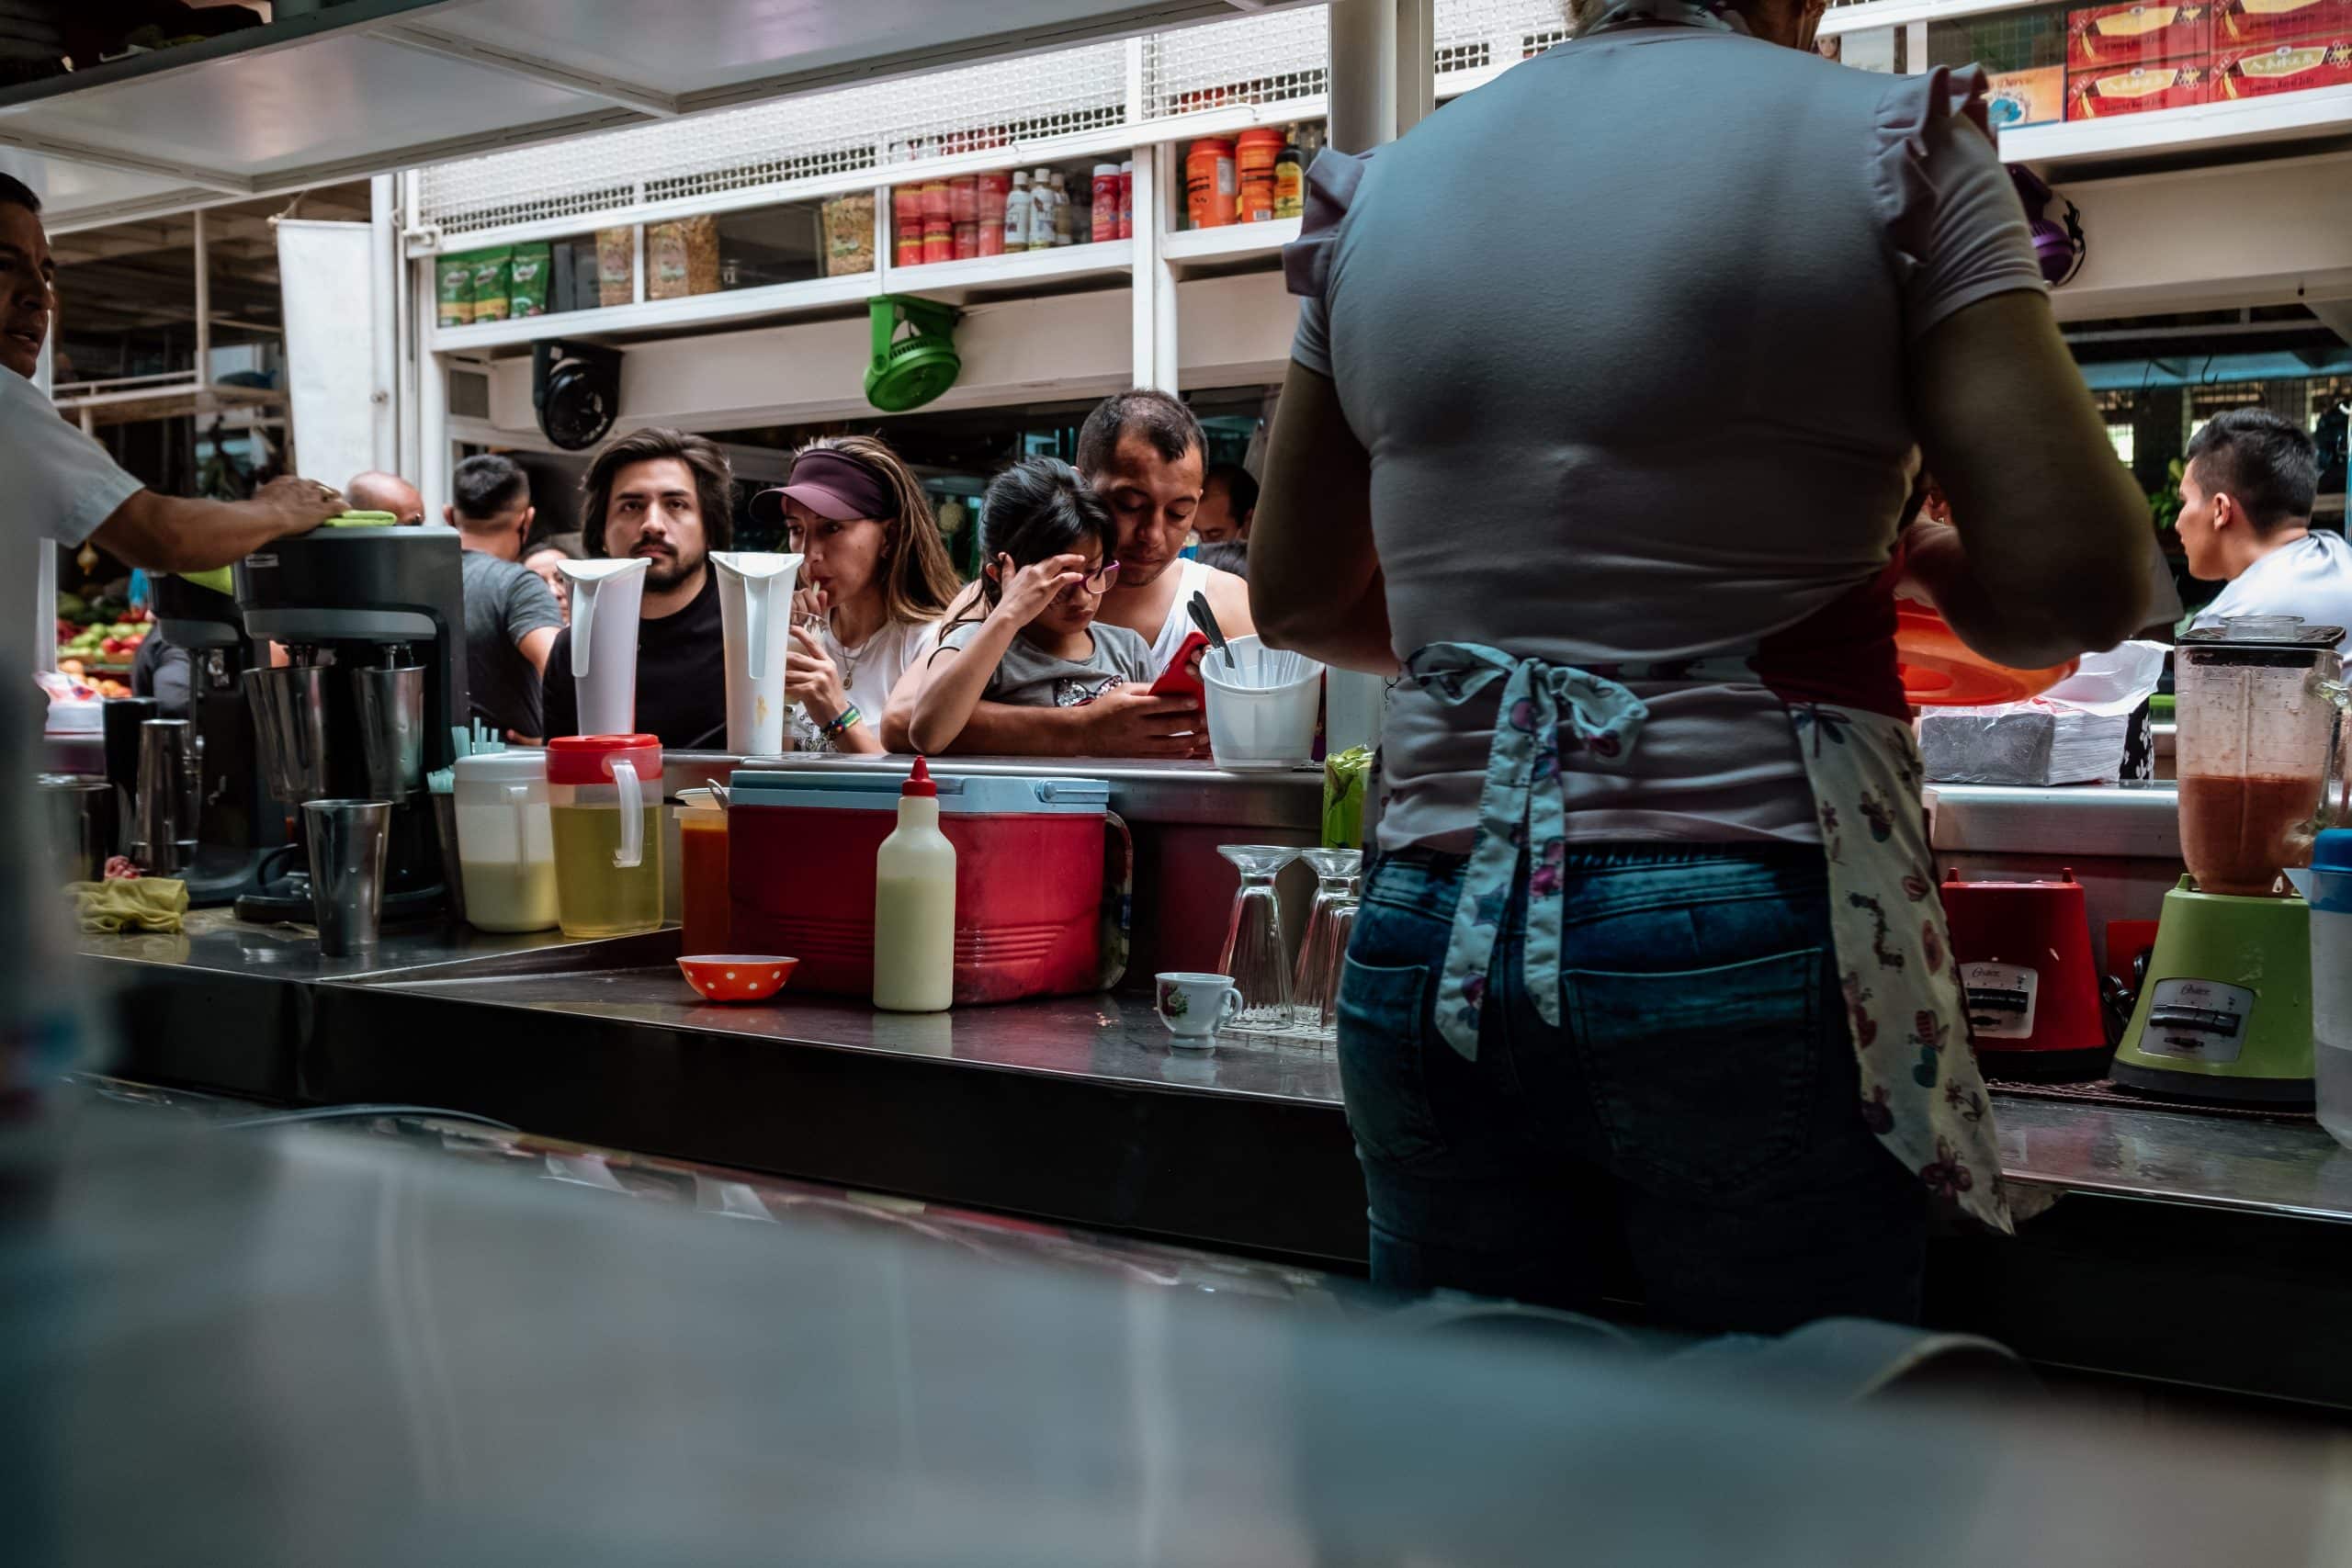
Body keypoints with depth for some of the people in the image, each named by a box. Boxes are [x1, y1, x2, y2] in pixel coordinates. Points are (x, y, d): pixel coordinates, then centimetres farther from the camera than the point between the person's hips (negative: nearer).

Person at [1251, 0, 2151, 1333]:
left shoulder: (1381, 189, 10)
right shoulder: (1885, 140, -1)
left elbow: (1298, 598, 17)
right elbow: (2073, 583, -8)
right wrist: (1935, 560, 13)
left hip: (1433, 958, 4)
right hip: (1754, 949, -4)